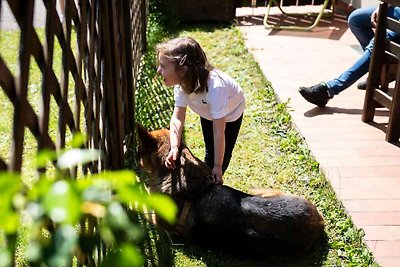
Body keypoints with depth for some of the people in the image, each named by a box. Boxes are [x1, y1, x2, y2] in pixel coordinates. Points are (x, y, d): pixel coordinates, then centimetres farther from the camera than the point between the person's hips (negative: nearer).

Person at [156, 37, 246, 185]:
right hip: (208, 112, 5)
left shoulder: (215, 87, -48)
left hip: (230, 112, -4)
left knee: (223, 154, 0)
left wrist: (218, 166, -34)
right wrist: (174, 148, -42)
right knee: (210, 151, 16)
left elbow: (218, 131, -42)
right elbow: (177, 118, -26)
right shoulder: (181, 83, -30)